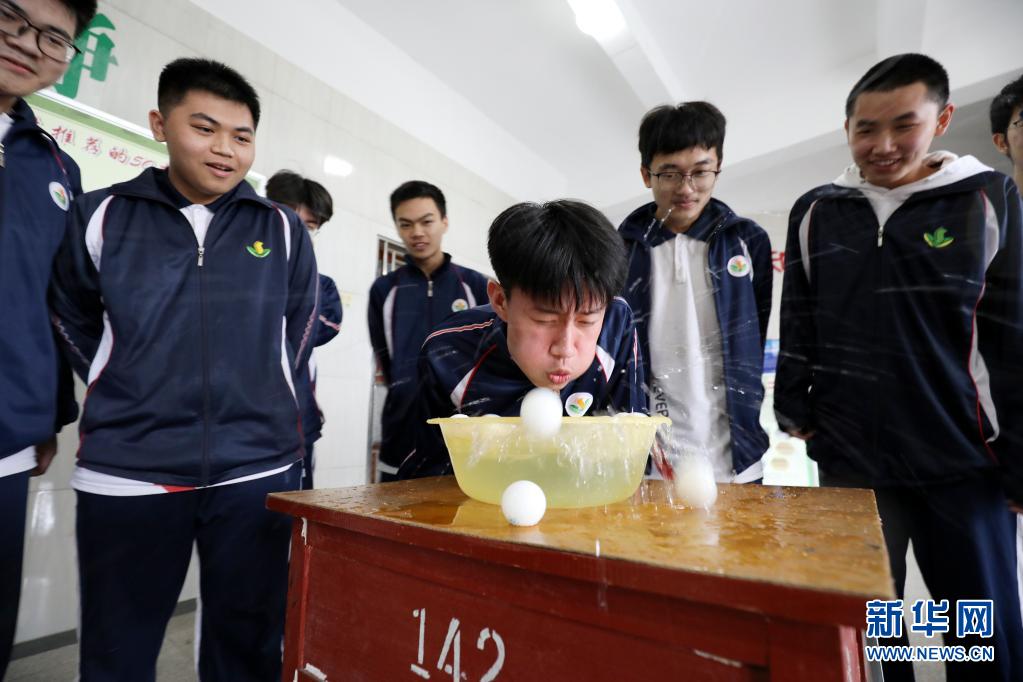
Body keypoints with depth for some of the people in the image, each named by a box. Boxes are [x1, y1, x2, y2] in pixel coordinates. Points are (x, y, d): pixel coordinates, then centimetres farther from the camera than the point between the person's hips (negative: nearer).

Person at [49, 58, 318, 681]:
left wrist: (262, 394, 9)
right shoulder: (101, 216, 4)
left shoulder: (283, 231, 4)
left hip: (259, 470, 0)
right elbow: (72, 320, 16)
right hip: (126, 473, 1)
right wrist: (128, 397, 9)